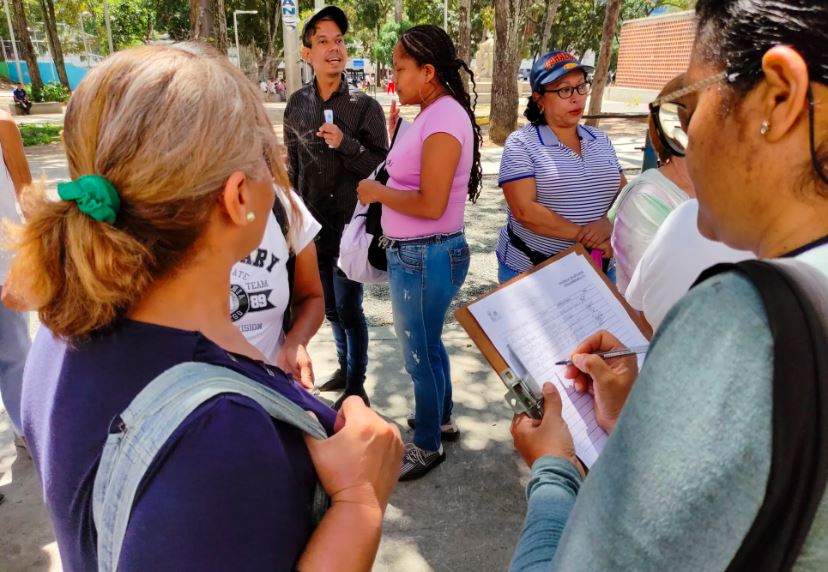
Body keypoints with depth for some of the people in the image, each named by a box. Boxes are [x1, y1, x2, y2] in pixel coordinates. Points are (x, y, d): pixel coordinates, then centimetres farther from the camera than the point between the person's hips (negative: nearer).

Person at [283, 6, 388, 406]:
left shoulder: (365, 107, -8)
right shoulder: (297, 105, 5)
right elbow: (292, 165, 12)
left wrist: (346, 144, -24)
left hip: (351, 227, -5)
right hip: (313, 227, 5)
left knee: (349, 308, 2)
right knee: (330, 307, 17)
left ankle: (356, 386, 18)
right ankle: (345, 367, 38)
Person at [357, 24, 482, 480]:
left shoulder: (444, 118, -21)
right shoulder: (433, 114, 9)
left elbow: (431, 204, -26)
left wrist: (375, 192, -14)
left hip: (426, 257, -10)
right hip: (414, 254, 10)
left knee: (419, 353, 7)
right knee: (426, 345, 24)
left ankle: (427, 446, 28)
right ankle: (441, 420, 45)